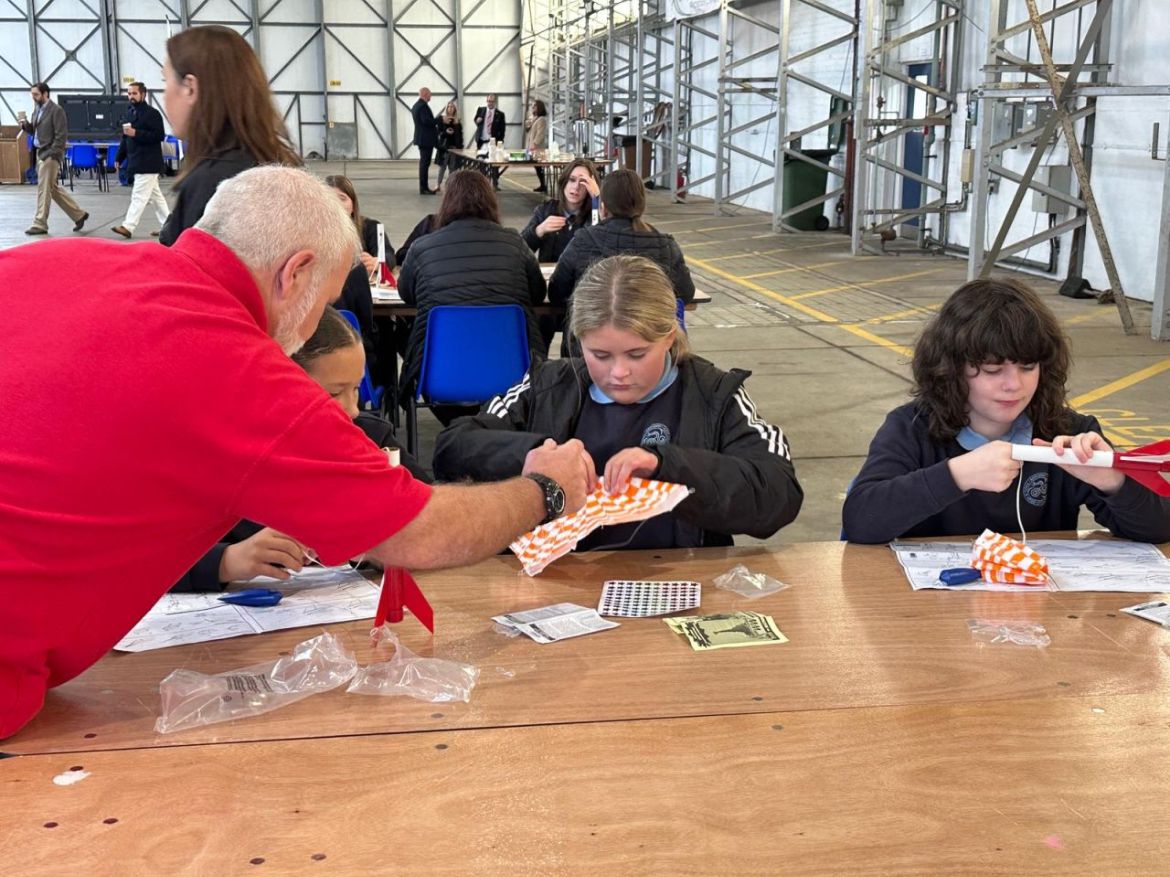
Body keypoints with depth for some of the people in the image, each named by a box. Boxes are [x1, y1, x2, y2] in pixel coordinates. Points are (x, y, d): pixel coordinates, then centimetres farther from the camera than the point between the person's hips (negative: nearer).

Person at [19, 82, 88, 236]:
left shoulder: (56, 111, -12)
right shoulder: (37, 110, 14)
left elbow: (61, 136, -16)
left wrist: (51, 154, -19)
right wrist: (26, 125, 1)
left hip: (50, 155, -9)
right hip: (40, 154, 9)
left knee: (44, 189, -5)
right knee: (54, 189, 12)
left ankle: (40, 224, 0)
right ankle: (78, 215, 21)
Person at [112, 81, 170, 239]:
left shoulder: (152, 113, -10)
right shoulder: (129, 113, 14)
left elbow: (159, 136, -17)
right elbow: (125, 139, 20)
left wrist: (136, 133, -22)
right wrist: (119, 158, 16)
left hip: (148, 163, -8)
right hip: (136, 162, 8)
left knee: (139, 196, -9)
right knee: (155, 195, 12)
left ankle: (128, 227, -12)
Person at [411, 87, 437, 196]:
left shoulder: (415, 105, 15)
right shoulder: (423, 106, -17)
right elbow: (426, 120, -27)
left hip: (421, 138, 11)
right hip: (426, 139, -11)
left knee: (423, 162, 15)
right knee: (425, 163, -7)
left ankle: (424, 187, 19)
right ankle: (423, 188, -6)